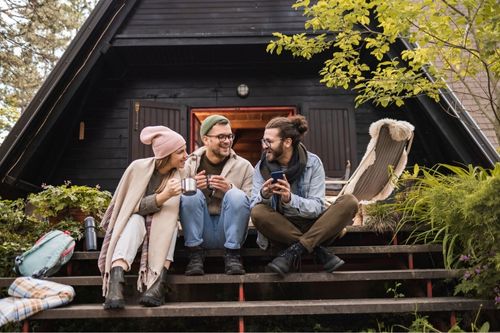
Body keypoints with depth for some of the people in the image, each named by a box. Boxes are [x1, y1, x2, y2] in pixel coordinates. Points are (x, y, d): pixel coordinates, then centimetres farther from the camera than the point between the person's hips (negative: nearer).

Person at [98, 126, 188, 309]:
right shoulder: (139, 167, -16)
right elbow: (136, 206, -19)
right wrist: (164, 196, -34)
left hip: (164, 230, 2)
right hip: (133, 223, -1)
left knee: (168, 217, -31)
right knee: (136, 220, -34)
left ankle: (159, 281, -43)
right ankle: (116, 280, -51)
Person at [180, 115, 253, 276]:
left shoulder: (244, 166, 4)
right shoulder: (190, 164, 7)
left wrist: (230, 189, -21)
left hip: (229, 232, -1)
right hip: (201, 233, 1)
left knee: (236, 195, -26)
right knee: (191, 194, -23)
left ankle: (232, 255, -17)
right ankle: (196, 254, -17)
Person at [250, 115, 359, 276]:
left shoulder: (313, 163, -6)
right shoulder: (262, 167, -2)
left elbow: (317, 207, -13)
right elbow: (254, 208, -9)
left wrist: (290, 199, -31)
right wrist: (263, 196, -32)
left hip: (314, 227, 0)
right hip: (281, 229, 1)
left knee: (349, 201, -22)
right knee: (258, 213, -30)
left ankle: (294, 251, -28)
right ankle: (319, 251, -22)